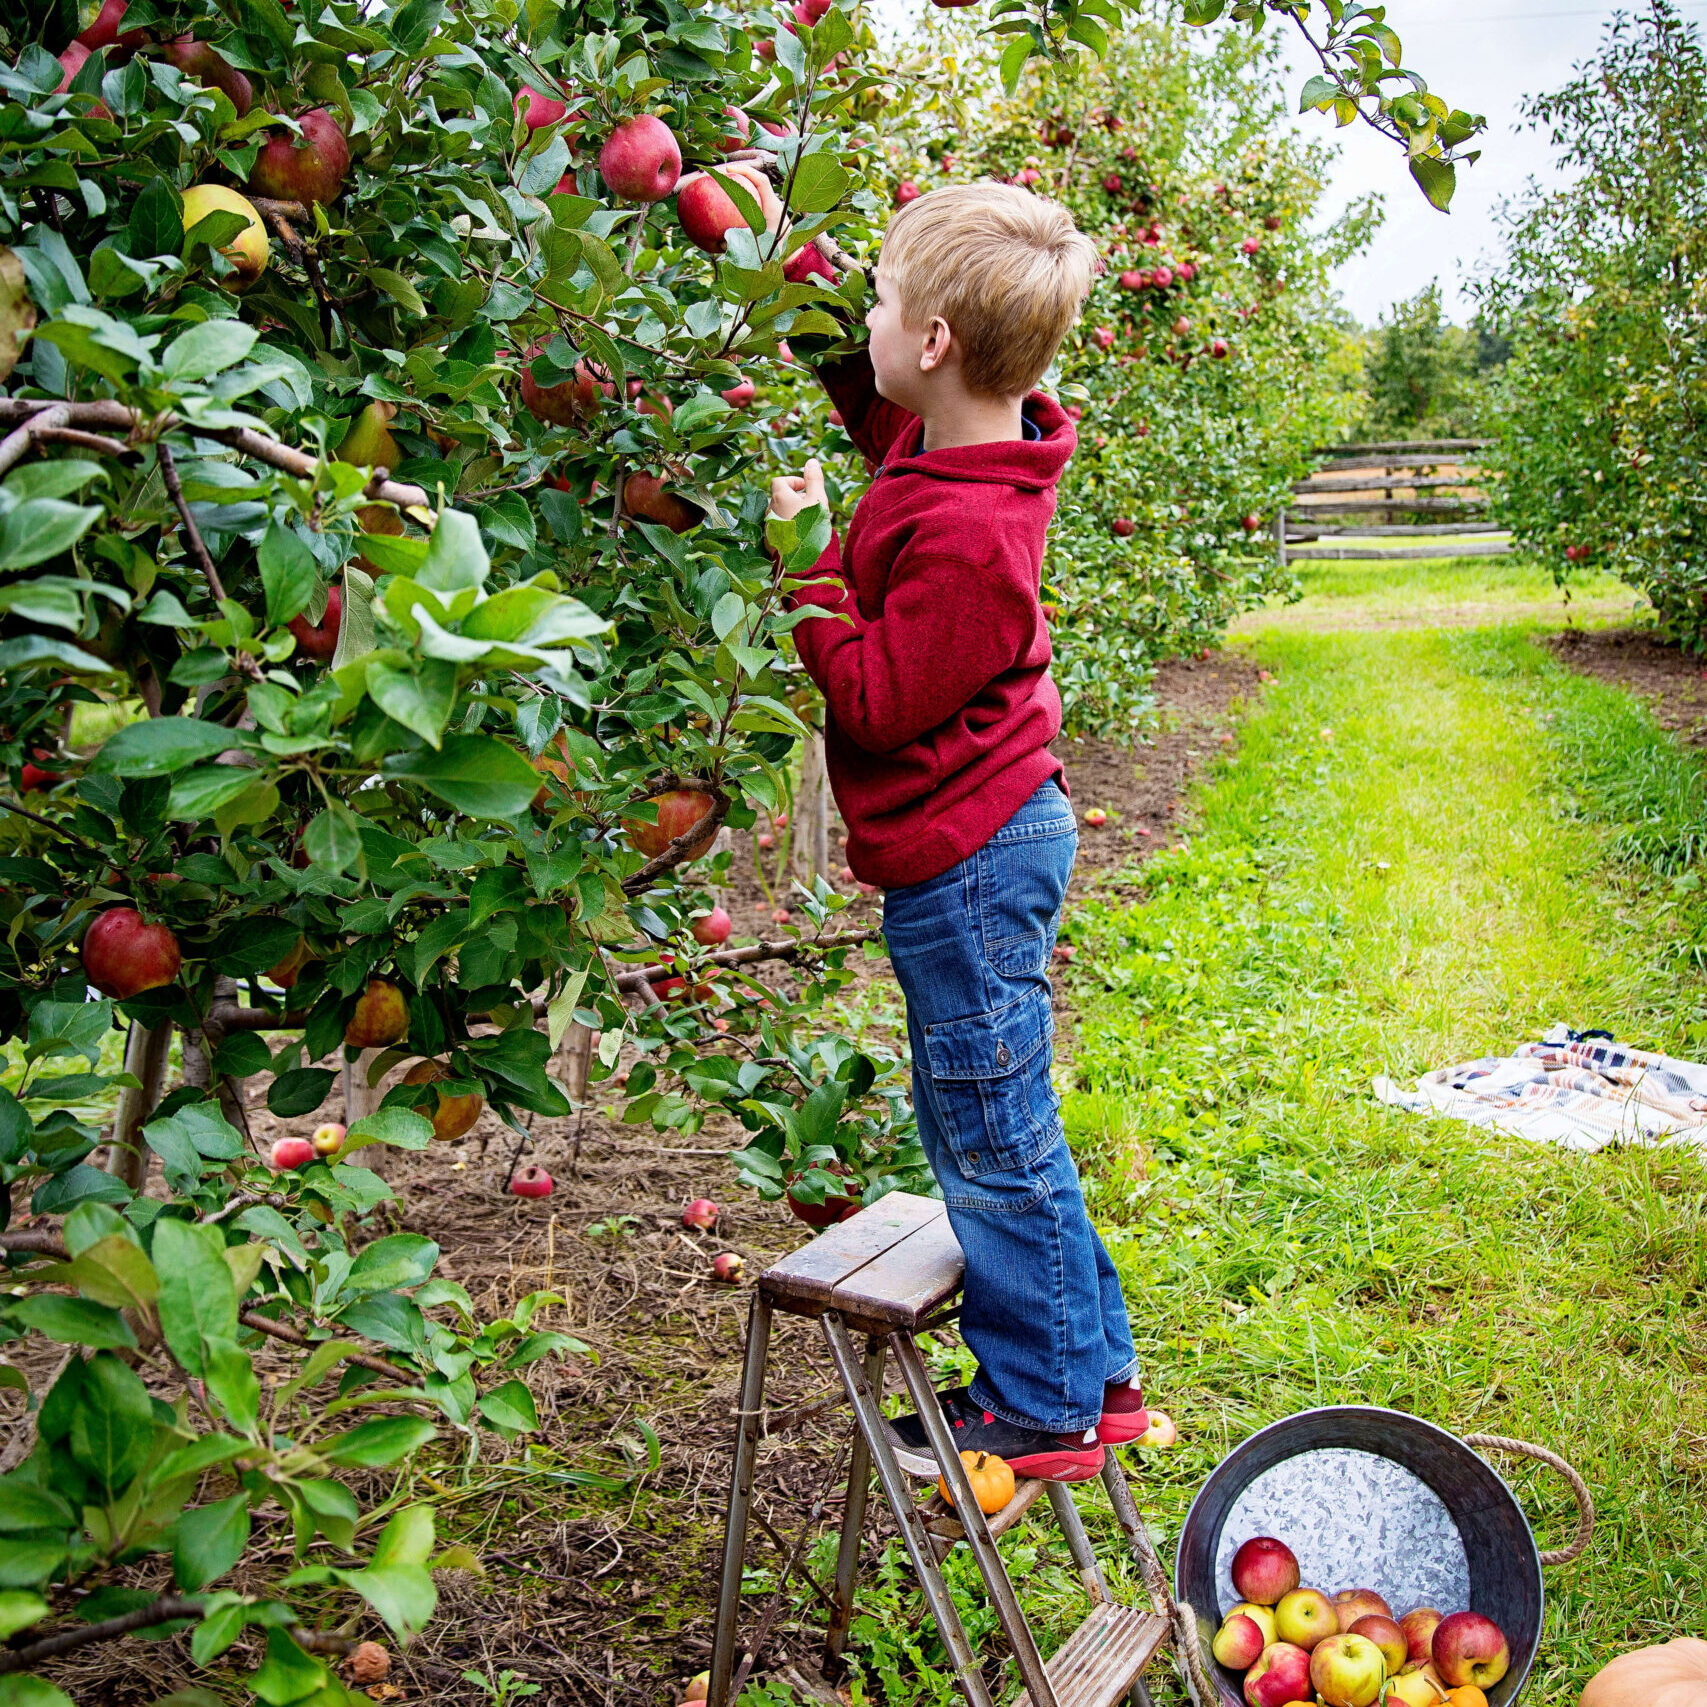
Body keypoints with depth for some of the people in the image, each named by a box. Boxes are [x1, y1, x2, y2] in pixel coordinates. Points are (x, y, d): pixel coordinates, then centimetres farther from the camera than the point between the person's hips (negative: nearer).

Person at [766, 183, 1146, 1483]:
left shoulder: (966, 536, -26)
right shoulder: (949, 446, 3)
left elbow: (875, 700, -20)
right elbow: (860, 380, 22)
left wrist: (807, 566, -15)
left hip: (966, 864, -10)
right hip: (992, 840, 10)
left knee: (992, 1140, 4)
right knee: (997, 1131, 20)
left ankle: (1044, 1410, 22)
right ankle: (1093, 1372, 34)